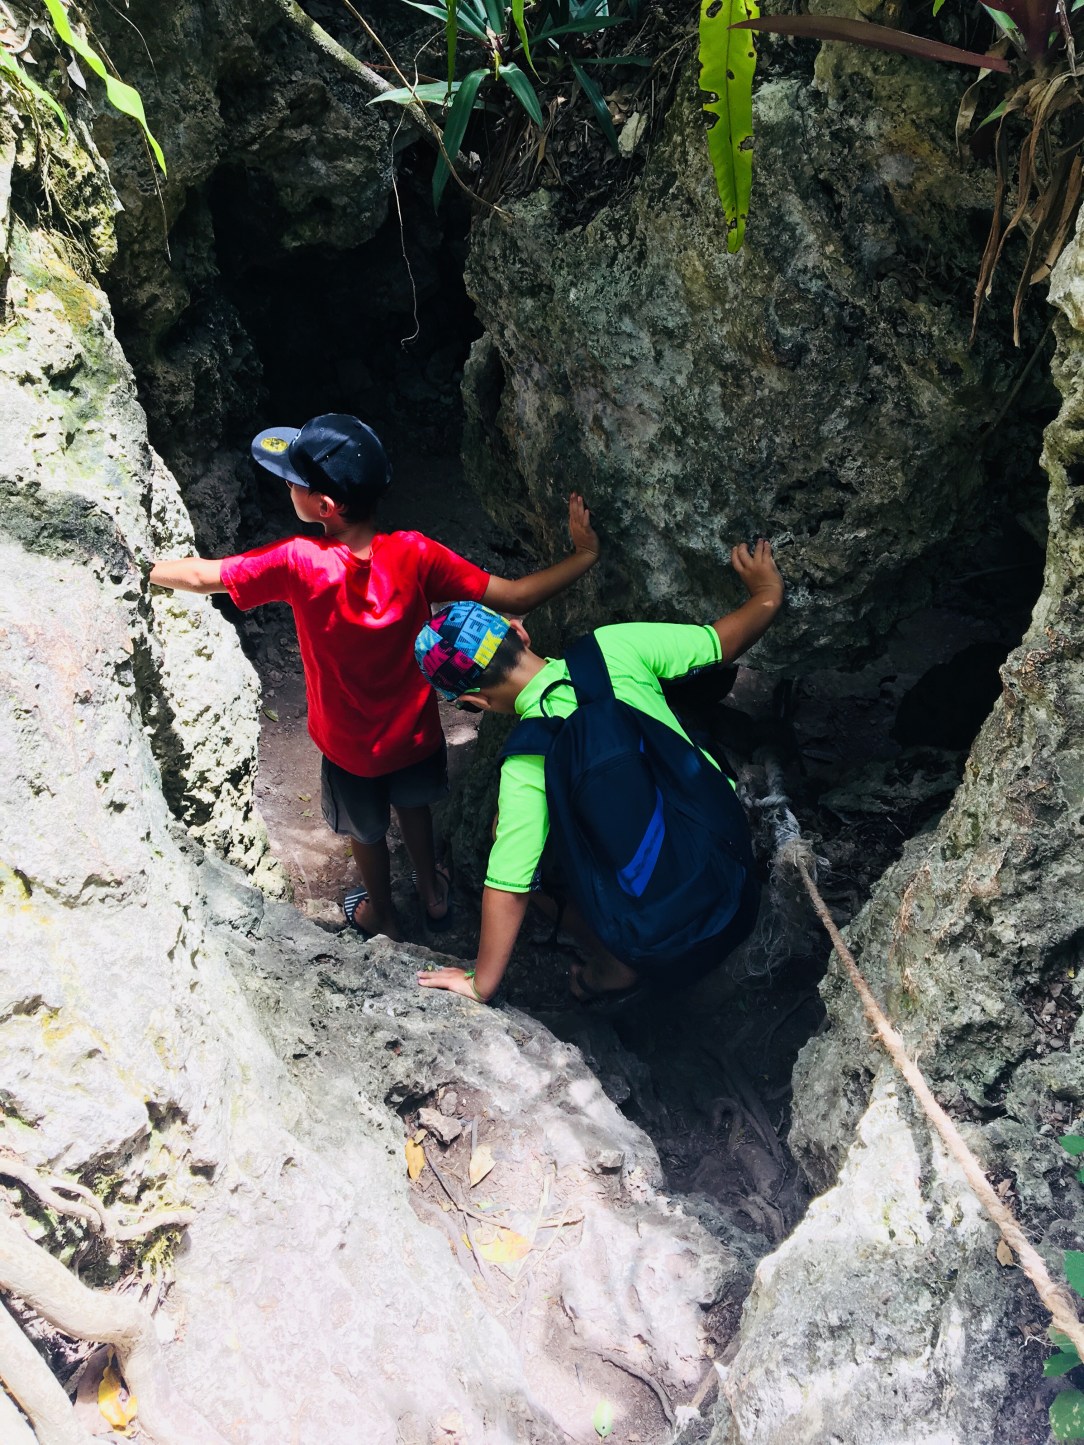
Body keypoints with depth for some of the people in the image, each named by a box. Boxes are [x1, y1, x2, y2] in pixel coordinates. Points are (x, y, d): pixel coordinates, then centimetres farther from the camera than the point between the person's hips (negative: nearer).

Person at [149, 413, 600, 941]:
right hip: (415, 732, 2)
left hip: (350, 748, -1)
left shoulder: (298, 563, -32)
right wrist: (584, 554, -14)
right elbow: (514, 596, -25)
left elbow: (199, 575, -18)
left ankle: (383, 915, 56)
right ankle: (432, 892, 58)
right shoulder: (414, 554, -28)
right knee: (413, 805, 34)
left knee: (366, 831, 29)